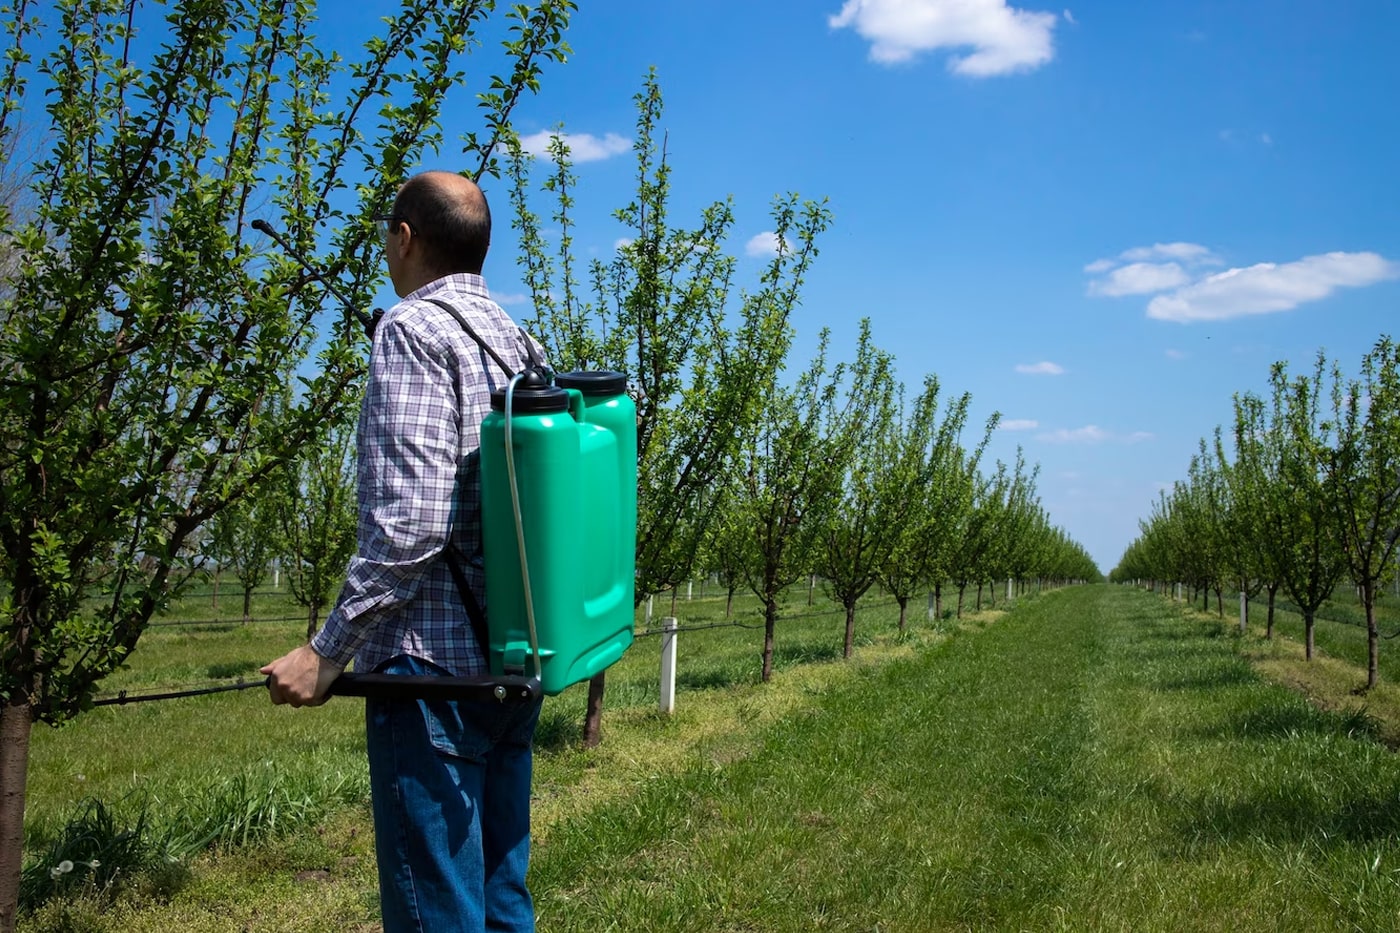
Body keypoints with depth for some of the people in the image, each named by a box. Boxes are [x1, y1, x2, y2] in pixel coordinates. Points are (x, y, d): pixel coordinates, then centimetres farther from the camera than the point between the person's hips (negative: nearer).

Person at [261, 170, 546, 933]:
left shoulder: (414, 327, -9)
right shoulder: (520, 341, 14)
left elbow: (409, 520, -20)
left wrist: (328, 650, -13)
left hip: (434, 666, -8)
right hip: (514, 661, 9)